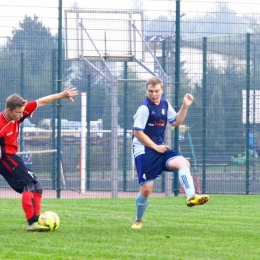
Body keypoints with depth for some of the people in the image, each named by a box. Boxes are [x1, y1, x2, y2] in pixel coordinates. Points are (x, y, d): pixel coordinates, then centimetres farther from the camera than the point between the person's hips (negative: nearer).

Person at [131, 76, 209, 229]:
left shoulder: (165, 104, 9)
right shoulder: (145, 108, -13)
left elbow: (176, 122, 21)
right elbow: (138, 132, -14)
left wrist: (185, 107, 7)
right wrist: (155, 147, -13)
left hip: (160, 149, 6)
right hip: (144, 151, -6)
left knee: (184, 163, -21)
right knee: (146, 189, -5)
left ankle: (191, 197, -35)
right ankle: (138, 221, 17)